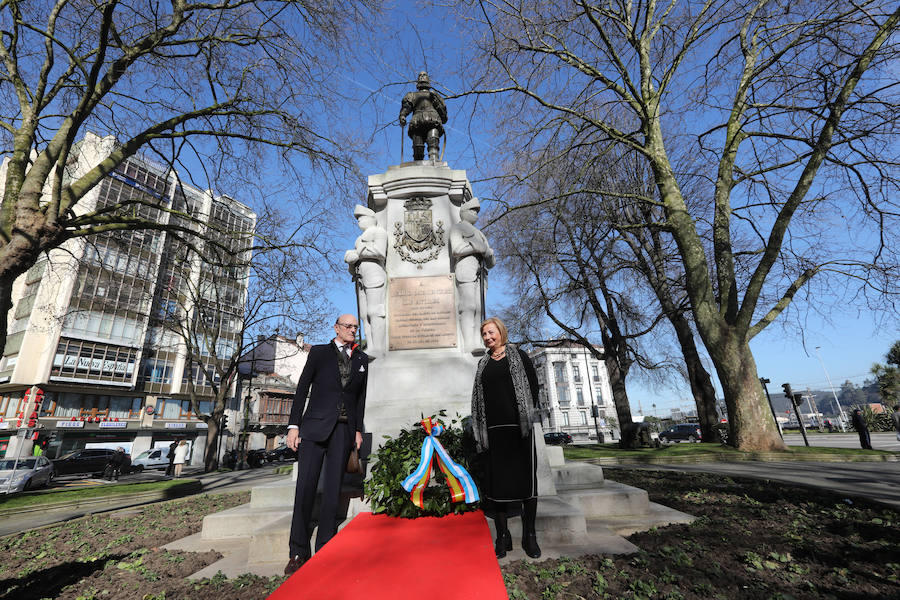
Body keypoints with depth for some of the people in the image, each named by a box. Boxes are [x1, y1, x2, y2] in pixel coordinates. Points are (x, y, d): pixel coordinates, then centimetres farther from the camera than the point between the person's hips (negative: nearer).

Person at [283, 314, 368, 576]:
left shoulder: (361, 359, 13)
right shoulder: (319, 352, 7)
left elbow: (361, 396, 14)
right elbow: (302, 388, 3)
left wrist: (358, 429, 9)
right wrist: (294, 425, -3)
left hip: (344, 428, 2)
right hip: (316, 425, -2)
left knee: (333, 489, 5)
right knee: (305, 486, -1)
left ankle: (324, 550, 16)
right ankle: (298, 552, 11)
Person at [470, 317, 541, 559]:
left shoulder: (518, 355, 6)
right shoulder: (483, 363, 16)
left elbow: (533, 385, 2)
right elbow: (479, 396, 14)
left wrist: (527, 414, -4)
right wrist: (479, 429, 6)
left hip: (518, 426, -3)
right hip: (493, 429, 3)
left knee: (526, 478, 0)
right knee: (496, 480, 4)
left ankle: (529, 535, 14)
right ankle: (502, 536, 15)